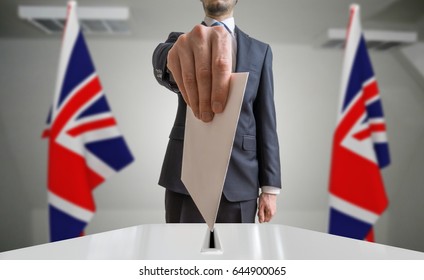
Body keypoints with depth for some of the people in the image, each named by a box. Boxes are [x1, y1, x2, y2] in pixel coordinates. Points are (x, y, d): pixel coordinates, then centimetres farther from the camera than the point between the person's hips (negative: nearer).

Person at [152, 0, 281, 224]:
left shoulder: (260, 51, 11)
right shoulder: (180, 40, 8)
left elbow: (266, 121, 6)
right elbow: (161, 60, -18)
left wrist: (270, 187, 0)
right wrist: (178, 55, -43)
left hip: (239, 179, 1)